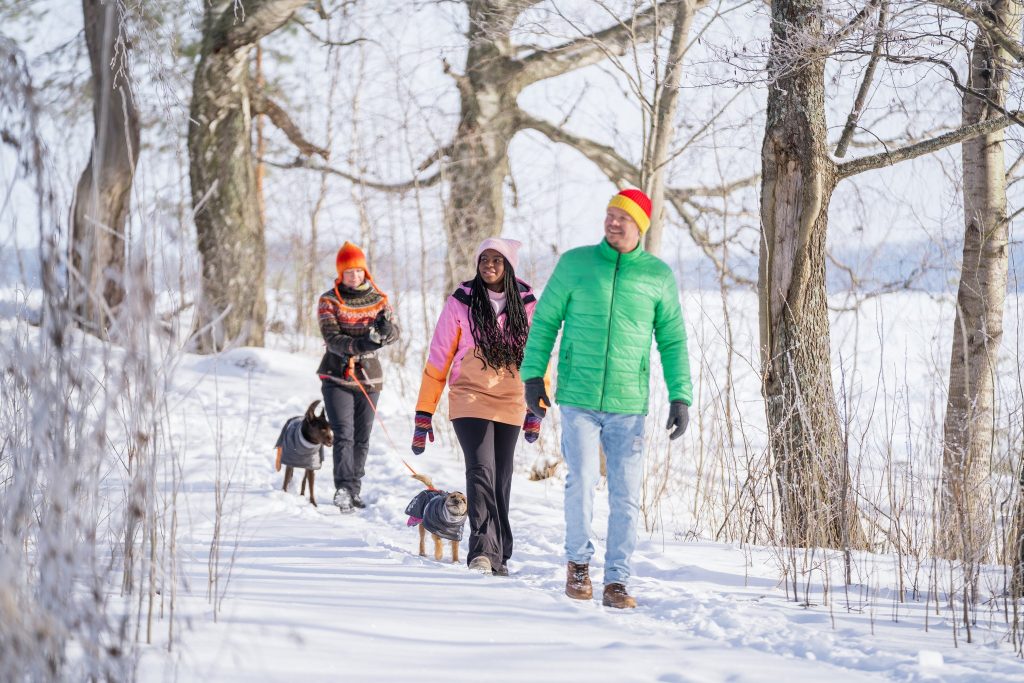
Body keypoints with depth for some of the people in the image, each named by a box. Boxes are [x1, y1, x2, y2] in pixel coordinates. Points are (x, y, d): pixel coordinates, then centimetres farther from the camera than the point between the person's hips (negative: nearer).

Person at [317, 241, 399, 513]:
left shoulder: (378, 299, 5)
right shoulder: (329, 301, -5)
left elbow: (394, 333, -6)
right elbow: (332, 338, -17)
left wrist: (385, 329, -31)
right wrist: (360, 344, -34)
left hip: (369, 377, 3)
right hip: (337, 376, -3)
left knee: (362, 438, 9)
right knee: (344, 434, -15)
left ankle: (355, 488, 21)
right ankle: (343, 490, -21)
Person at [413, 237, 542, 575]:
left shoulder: (527, 305, 3)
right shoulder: (461, 303, -3)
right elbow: (438, 360, 0)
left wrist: (536, 410, 8)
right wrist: (424, 414, -2)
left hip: (510, 405, 3)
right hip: (470, 400, -3)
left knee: (501, 481, 7)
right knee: (481, 471, -19)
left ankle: (498, 556, 14)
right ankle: (481, 549, -26)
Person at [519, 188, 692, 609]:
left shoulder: (659, 276, 5)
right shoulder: (575, 263, 4)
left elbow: (672, 341, 9)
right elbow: (545, 321, 9)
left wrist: (681, 397, 2)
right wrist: (533, 374, 2)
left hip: (628, 404, 1)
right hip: (577, 398, -1)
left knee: (625, 495, -1)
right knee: (582, 481, -13)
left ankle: (616, 581, 8)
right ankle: (578, 560, 9)